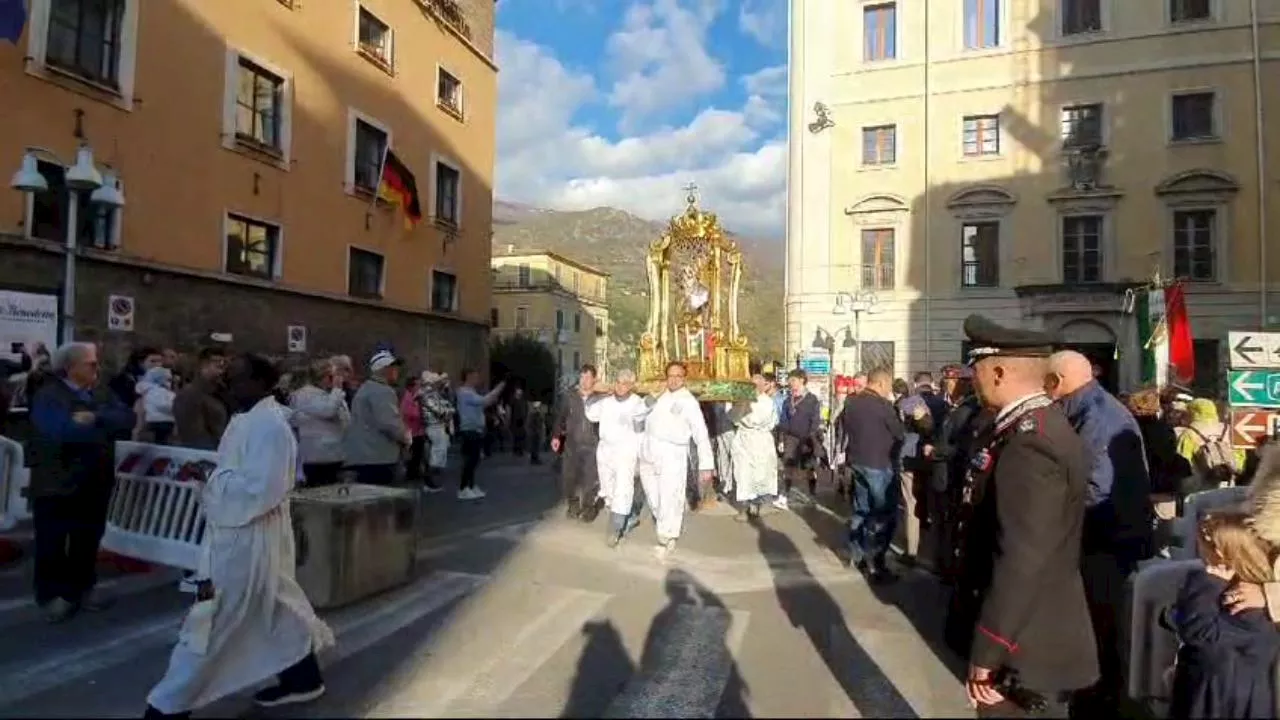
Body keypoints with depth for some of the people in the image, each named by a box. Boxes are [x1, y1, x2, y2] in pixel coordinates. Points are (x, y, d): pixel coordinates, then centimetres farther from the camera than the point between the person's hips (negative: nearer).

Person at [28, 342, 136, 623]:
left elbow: (128, 419, -6)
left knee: (87, 542, 16)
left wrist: (96, 417, -22)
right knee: (52, 544, 7)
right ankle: (52, 594, 20)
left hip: (95, 484, 6)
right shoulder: (47, 396, -11)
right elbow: (64, 431, -28)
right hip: (56, 485, -5)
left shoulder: (103, 393, 8)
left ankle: (82, 588, 29)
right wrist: (106, 428, -17)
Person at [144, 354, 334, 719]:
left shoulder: (269, 426, -21)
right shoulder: (249, 419, 10)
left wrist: (214, 485, -15)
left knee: (211, 620, 1)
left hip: (247, 535, -10)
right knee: (277, 608, 18)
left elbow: (260, 490, -25)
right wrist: (214, 481, 2)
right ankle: (303, 678, 31)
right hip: (234, 529, 10)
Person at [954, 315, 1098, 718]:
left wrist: (986, 652, -23)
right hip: (1035, 632, 9)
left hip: (1023, 644, -9)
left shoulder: (1028, 444, -26)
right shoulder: (1041, 425, 6)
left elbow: (1022, 560, -29)